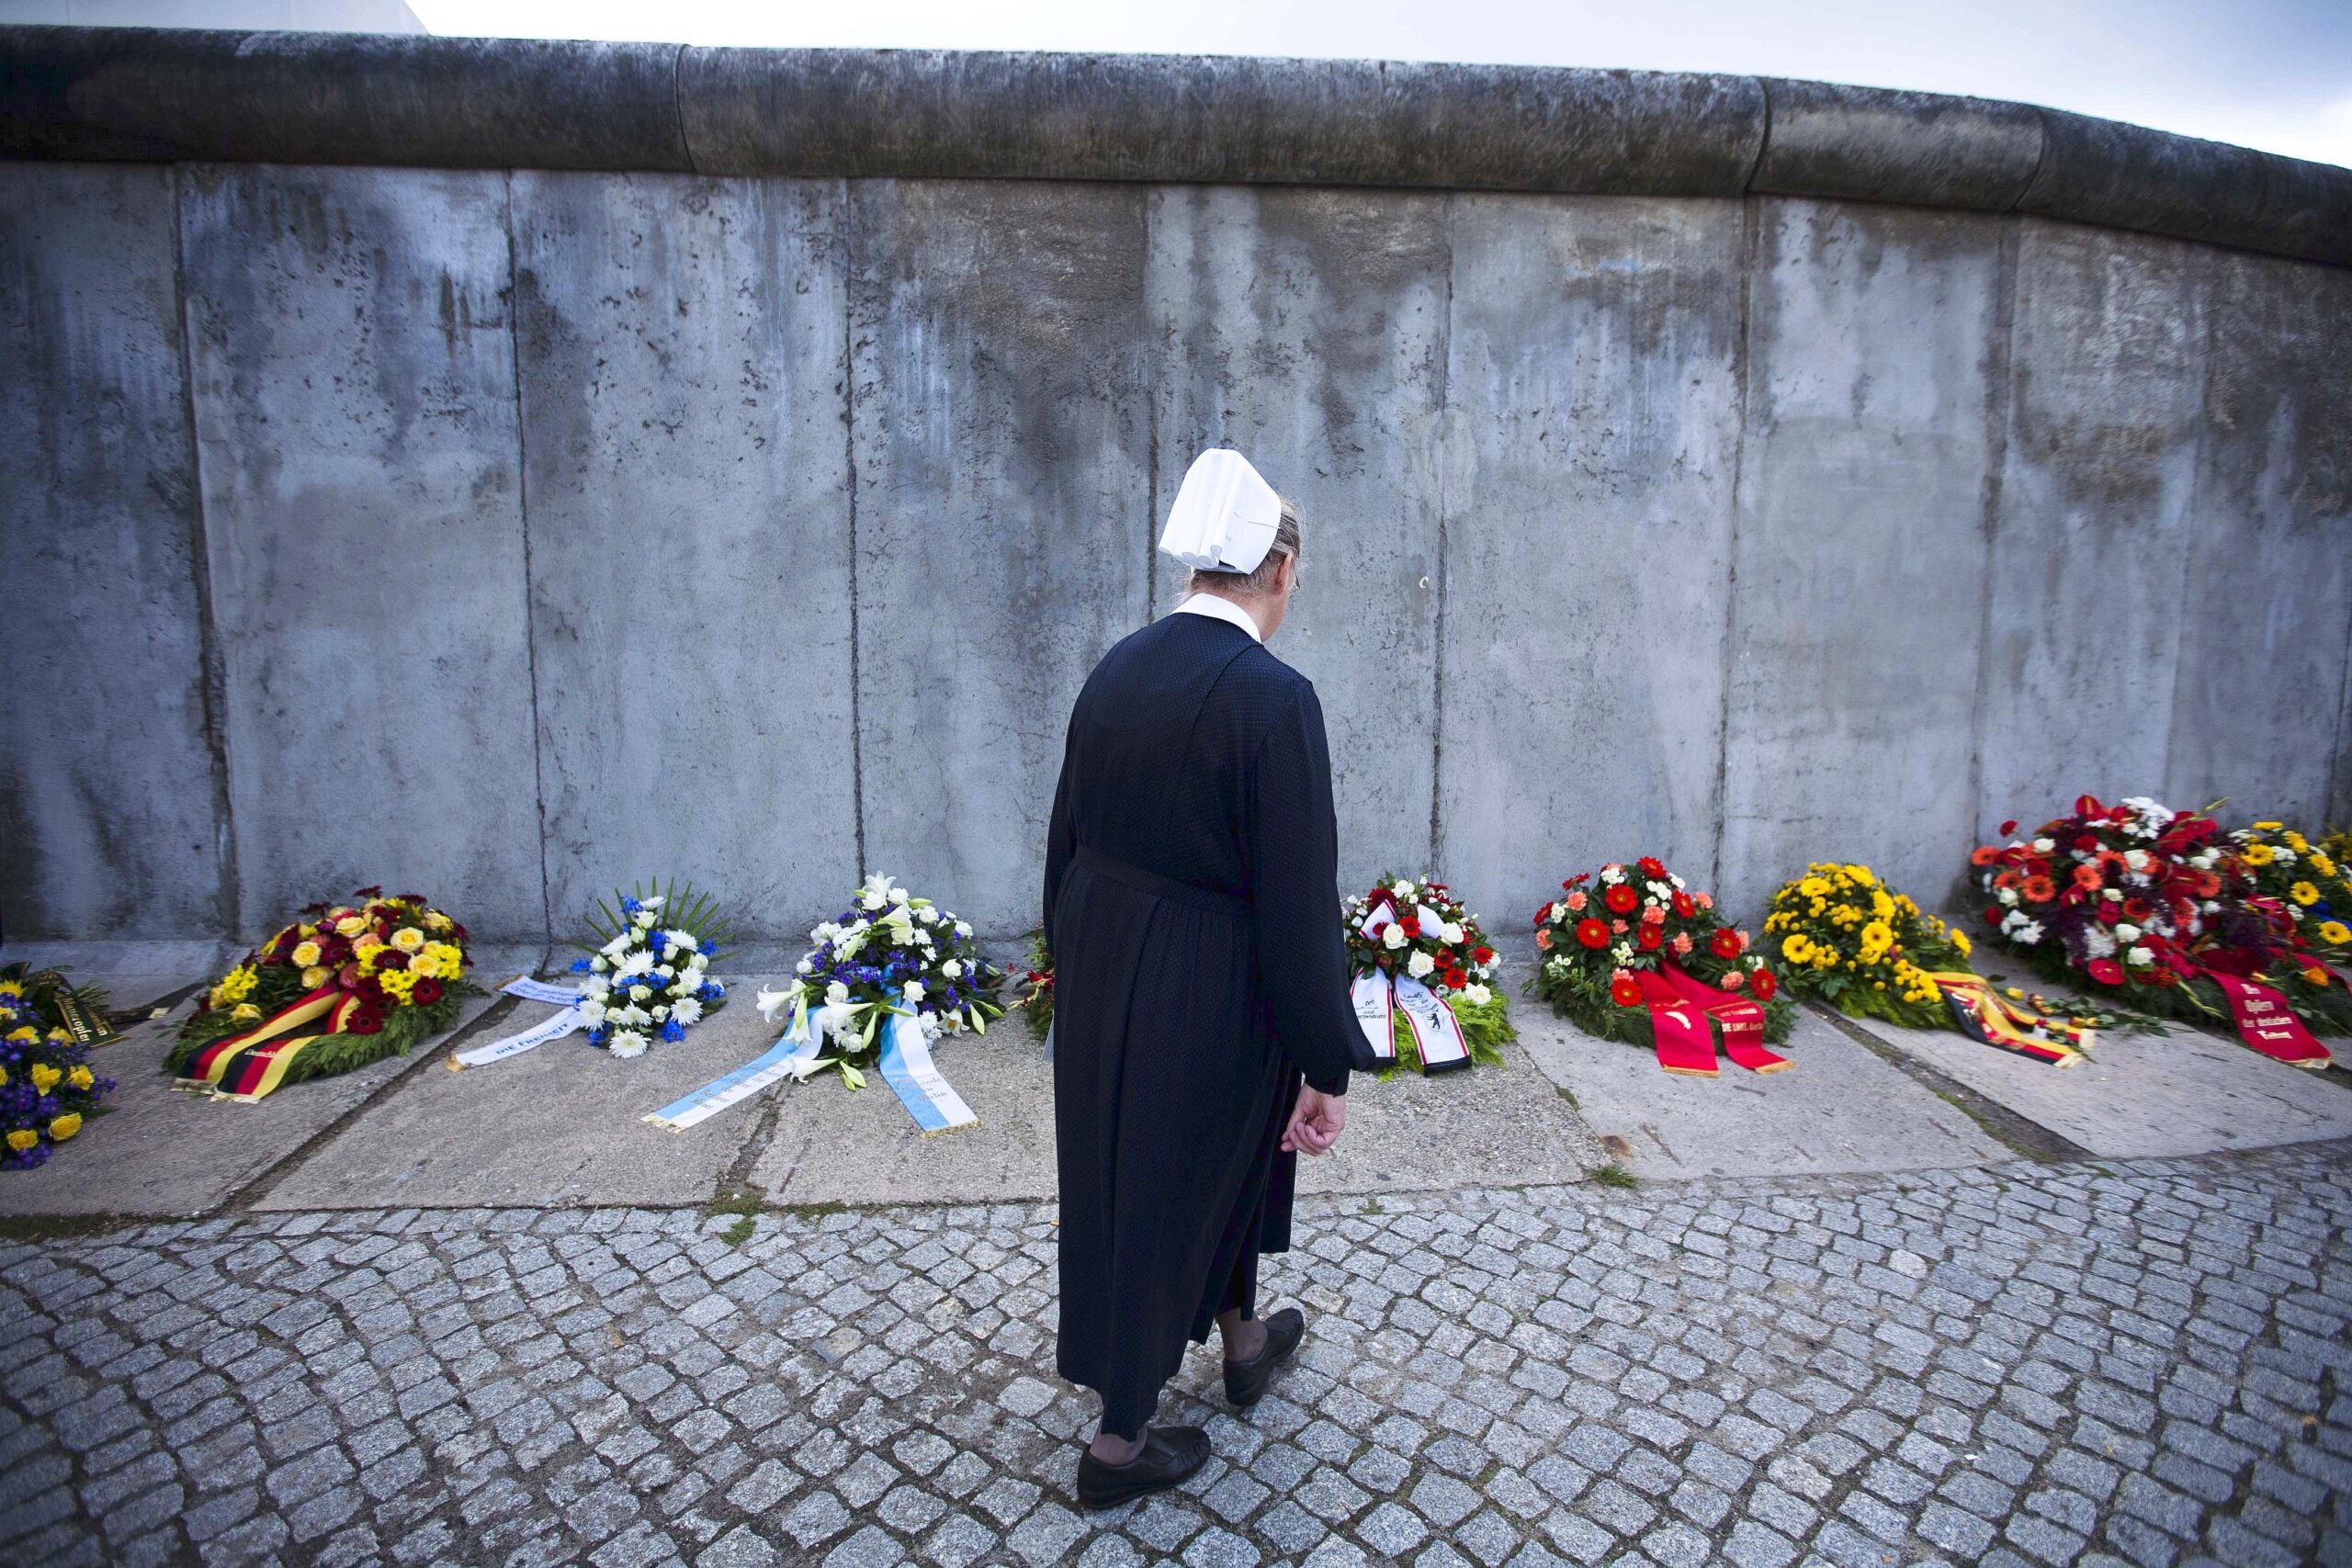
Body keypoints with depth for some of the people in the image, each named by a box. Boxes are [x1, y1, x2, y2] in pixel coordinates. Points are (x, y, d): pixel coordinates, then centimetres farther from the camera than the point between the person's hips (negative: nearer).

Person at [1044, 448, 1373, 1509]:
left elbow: (1066, 835, 5)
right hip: (1207, 992, -7)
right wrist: (1328, 1067, -12)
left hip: (1099, 971, 7)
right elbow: (1297, 900, -21)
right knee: (1170, 1190, 15)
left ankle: (1244, 1341, 53)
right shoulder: (1273, 698, -23)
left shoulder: (1118, 668, -2)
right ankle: (1120, 1441, 35)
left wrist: (1074, 965, 19)